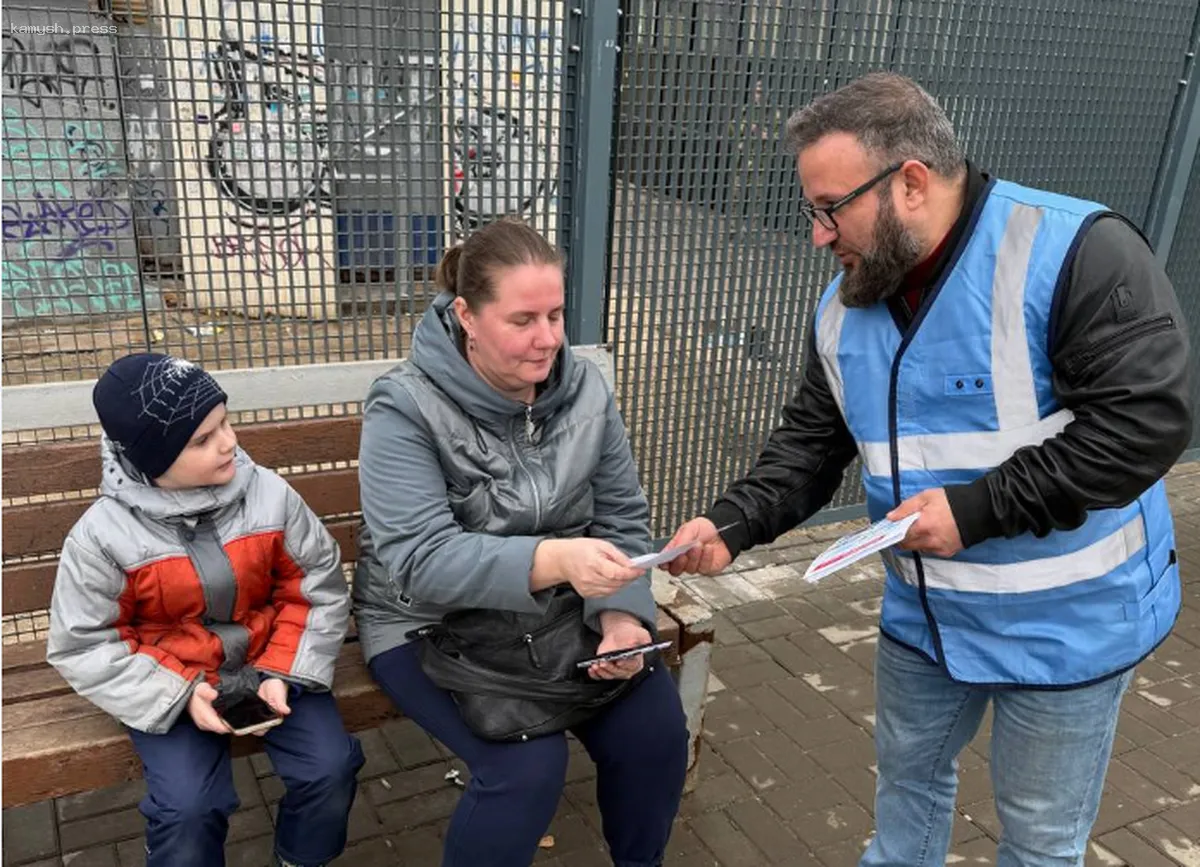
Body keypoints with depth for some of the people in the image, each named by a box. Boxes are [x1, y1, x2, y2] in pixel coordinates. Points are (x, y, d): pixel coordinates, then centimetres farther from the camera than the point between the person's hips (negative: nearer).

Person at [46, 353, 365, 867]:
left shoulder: (270, 496, -13)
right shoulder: (101, 535, -17)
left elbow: (320, 590, -4)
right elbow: (81, 646, -8)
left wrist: (281, 670, -15)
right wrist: (180, 693, -18)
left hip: (266, 665, 2)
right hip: (171, 685, -1)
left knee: (329, 767, -13)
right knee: (188, 807, -22)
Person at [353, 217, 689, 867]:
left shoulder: (584, 388, -4)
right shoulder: (406, 407, -19)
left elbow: (622, 520, -1)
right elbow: (420, 561, -28)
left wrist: (622, 616, -20)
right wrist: (552, 559, -43)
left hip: (558, 613, 5)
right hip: (431, 624, -4)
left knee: (656, 725, -11)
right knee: (528, 761, -25)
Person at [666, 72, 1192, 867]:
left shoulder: (1074, 252, -23)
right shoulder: (845, 308, -2)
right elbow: (812, 443, 3)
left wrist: (976, 508, -29)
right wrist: (733, 525, -13)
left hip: (1066, 619, -5)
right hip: (924, 612, 6)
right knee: (909, 770, 25)